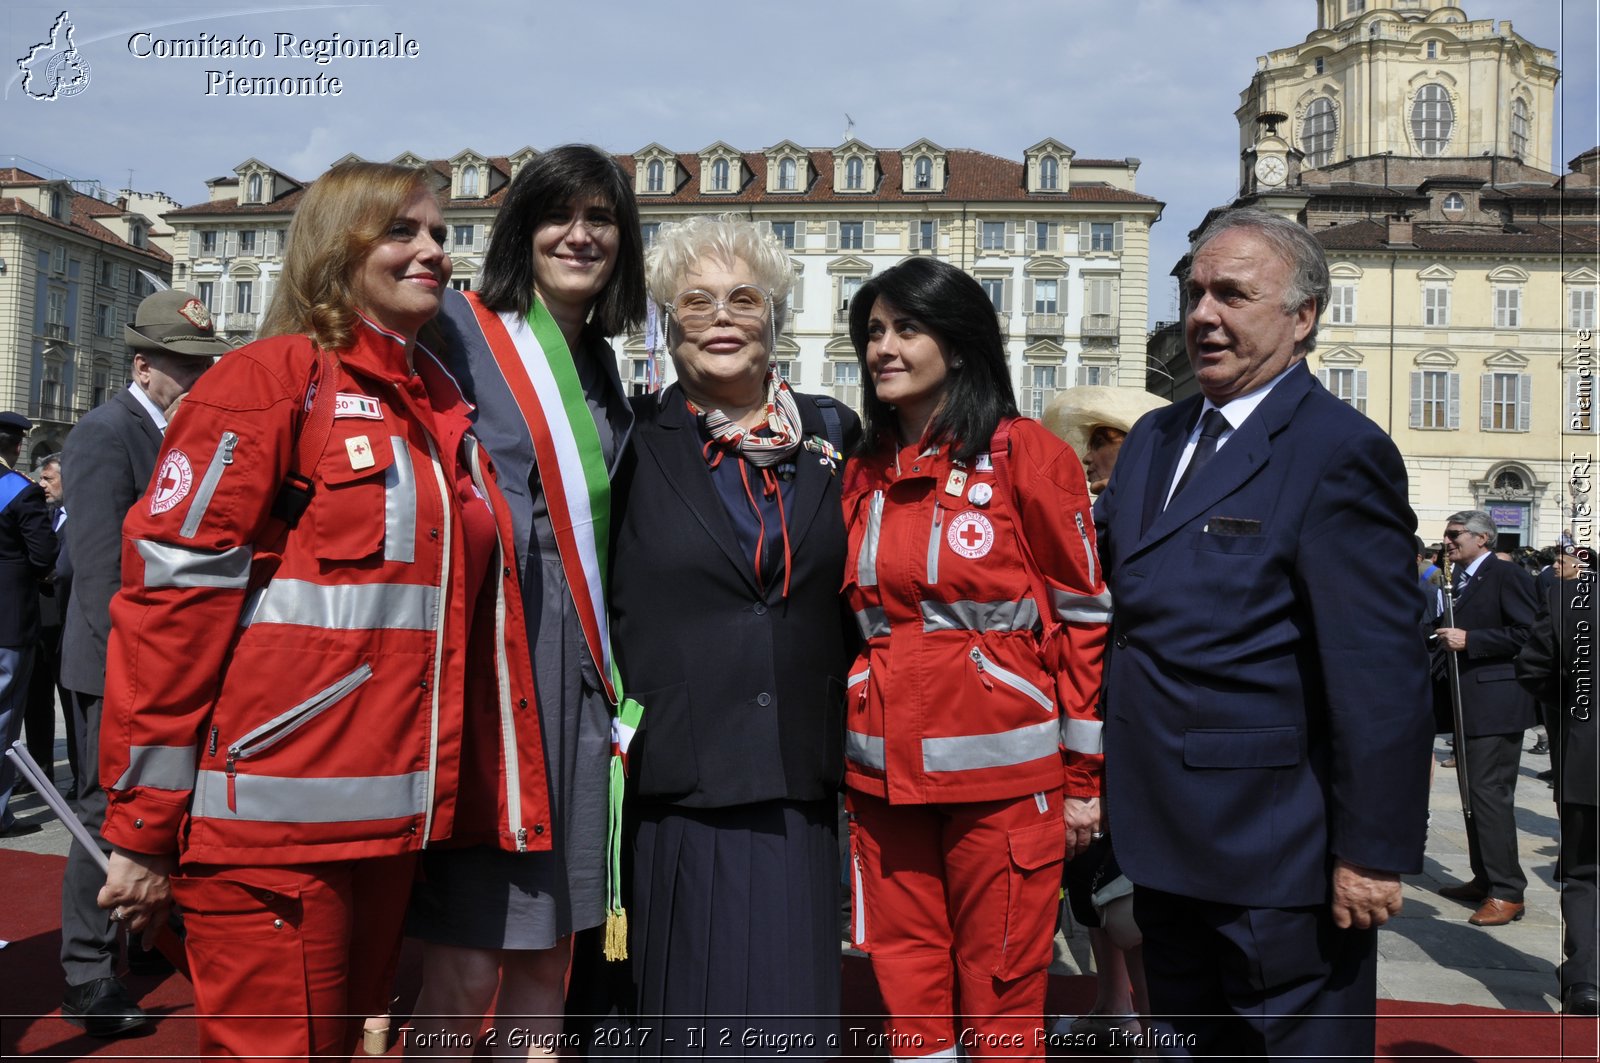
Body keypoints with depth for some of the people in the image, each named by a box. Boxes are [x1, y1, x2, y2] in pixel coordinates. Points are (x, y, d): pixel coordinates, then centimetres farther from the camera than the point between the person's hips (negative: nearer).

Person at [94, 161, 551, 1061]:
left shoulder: (444, 412, 14)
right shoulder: (276, 379, -7)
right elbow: (170, 596, -11)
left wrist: (505, 803, 15)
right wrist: (144, 828, -10)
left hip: (389, 824, 7)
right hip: (271, 824, -6)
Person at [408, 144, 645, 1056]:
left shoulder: (600, 367, 16)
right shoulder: (460, 330, -4)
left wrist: (611, 676, 15)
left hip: (575, 677, 6)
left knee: (547, 955, 12)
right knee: (465, 970, -3)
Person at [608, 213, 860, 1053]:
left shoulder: (833, 436, 8)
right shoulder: (634, 440, 1)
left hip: (798, 793, 2)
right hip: (672, 787, -2)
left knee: (790, 1015, 7)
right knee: (687, 1016, 7)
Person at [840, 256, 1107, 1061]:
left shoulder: (1025, 453, -4)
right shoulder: (864, 473, 11)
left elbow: (1084, 616, -4)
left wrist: (1084, 776, -5)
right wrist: (847, 762, 13)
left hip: (1002, 773, -4)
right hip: (885, 774, 5)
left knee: (1000, 994, 6)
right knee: (906, 988, 12)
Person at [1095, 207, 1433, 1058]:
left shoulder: (1339, 453, -15)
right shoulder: (1155, 439, 10)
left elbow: (1381, 674, -18)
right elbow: (1097, 572, 17)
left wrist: (1372, 851, -17)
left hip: (1276, 855, -7)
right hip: (1169, 844, 8)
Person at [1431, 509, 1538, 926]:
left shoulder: (1507, 574, -9)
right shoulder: (1459, 579, 18)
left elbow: (1529, 633, -18)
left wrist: (1468, 640, -21)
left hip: (1494, 703, -9)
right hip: (1466, 702, 9)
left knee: (1489, 792, -10)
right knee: (1473, 793, 13)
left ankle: (1507, 892, -3)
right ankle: (1484, 879, 22)